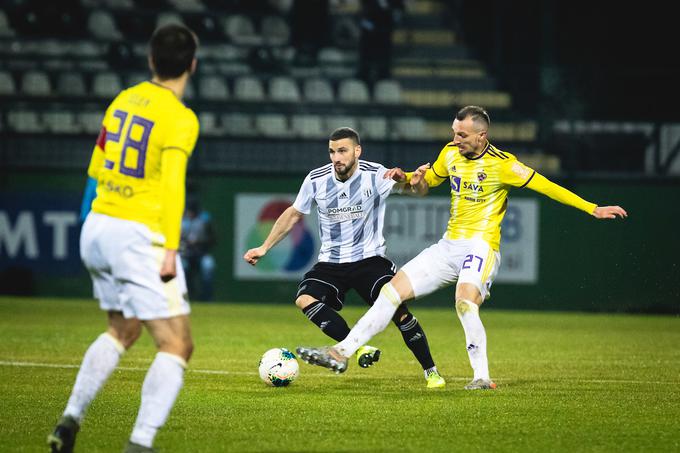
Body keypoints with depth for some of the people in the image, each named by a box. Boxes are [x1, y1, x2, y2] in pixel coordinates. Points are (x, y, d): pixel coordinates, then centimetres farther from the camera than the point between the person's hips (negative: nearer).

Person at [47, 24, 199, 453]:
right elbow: (172, 183, -23)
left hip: (97, 228, 8)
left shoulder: (124, 100, 9)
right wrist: (170, 249, -26)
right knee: (177, 345, -1)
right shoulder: (181, 119, -12)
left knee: (122, 331, 26)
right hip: (139, 237, -8)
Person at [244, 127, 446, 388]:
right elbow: (293, 214, 12)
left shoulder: (375, 175, -10)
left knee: (397, 308, -19)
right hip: (331, 263, 3)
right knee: (305, 300, -25)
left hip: (370, 259, -3)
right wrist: (264, 248, 12)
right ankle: (360, 347, -24)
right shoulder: (316, 180, -2)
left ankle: (431, 372, -3)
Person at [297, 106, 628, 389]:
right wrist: (405, 177, 2)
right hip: (448, 245, 7)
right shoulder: (451, 153, 7)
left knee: (465, 302, -33)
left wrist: (592, 208, -18)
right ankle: (341, 353, 1)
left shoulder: (501, 164, -13)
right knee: (393, 289, -1)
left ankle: (482, 377, -23)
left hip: (480, 246, -7)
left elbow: (545, 186, -13)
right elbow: (427, 181, 24)